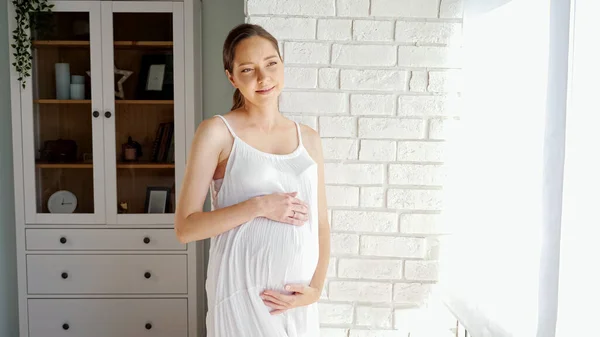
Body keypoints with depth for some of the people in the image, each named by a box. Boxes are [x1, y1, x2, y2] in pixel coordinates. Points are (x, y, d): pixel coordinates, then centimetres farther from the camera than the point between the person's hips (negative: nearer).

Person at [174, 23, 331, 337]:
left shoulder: (308, 138, 5)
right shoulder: (216, 132, -7)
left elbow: (321, 225, 8)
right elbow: (185, 227, -9)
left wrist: (315, 288, -5)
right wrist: (259, 206, -18)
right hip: (243, 292, -4)